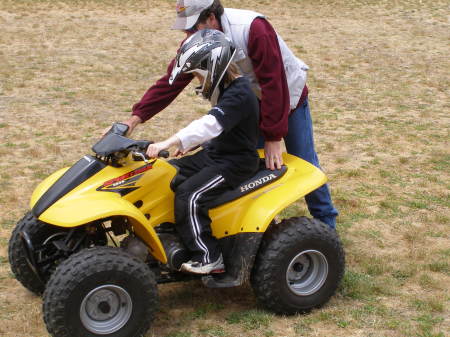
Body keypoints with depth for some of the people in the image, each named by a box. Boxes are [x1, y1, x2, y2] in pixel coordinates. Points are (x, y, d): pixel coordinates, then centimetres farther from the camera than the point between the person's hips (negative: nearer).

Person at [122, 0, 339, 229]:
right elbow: (171, 81, -18)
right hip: (250, 105, 5)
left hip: (288, 96, -5)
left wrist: (273, 137, -33)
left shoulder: (253, 28, -34)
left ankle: (326, 223, 19)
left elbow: (273, 83, -35)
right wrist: (137, 117, -29)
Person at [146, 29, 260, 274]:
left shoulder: (239, 94, -23)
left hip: (235, 164, -11)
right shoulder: (227, 90, 9)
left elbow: (211, 125, -37)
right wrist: (186, 143, 14)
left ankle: (209, 257, -16)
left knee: (189, 194, -25)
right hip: (214, 154, 11)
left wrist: (169, 142, -44)